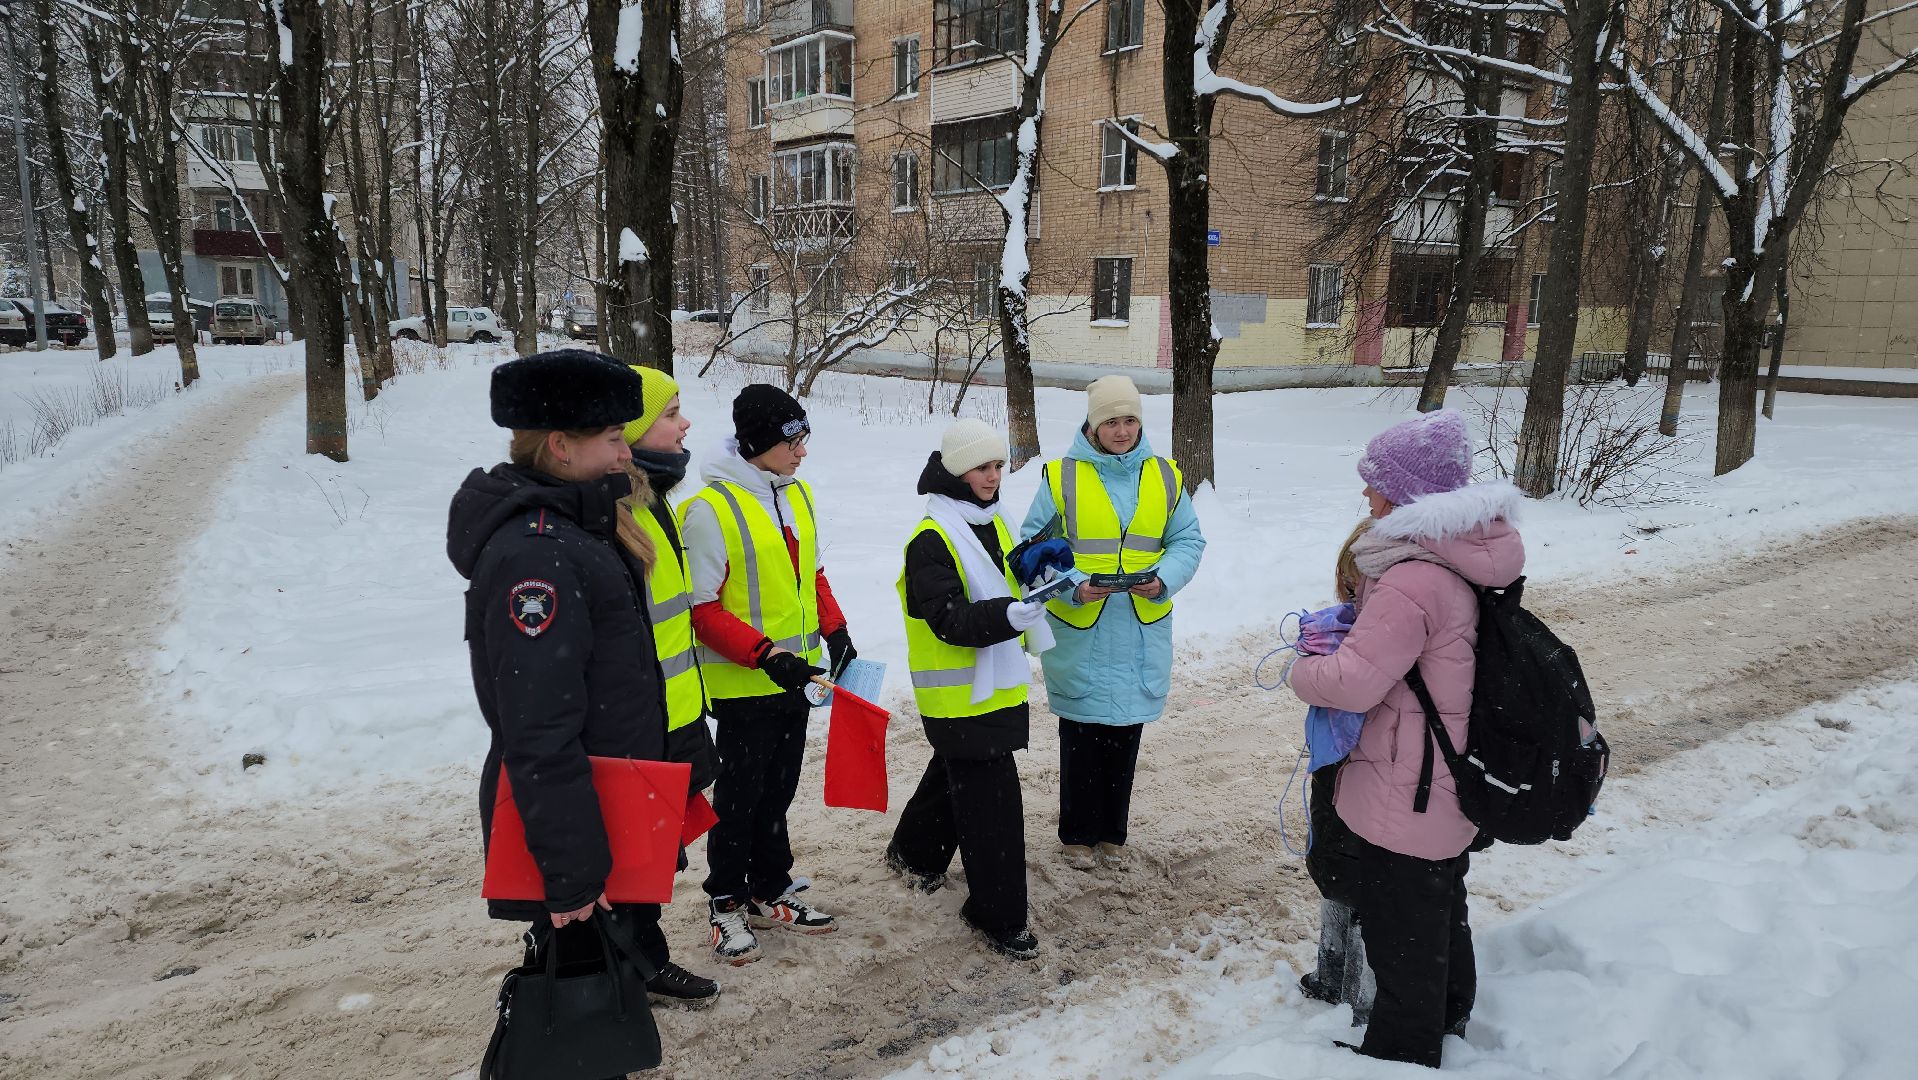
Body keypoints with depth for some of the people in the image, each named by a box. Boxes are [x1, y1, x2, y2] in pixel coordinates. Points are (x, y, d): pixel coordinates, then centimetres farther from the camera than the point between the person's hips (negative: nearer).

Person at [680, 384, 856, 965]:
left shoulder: (798, 494, 7)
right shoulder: (711, 509, -17)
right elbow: (701, 609, -17)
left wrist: (833, 628, 4)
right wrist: (764, 654, -24)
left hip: (794, 677, 7)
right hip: (742, 684, -7)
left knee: (778, 790, 17)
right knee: (739, 795, 6)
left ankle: (770, 892, 32)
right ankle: (726, 903, 23)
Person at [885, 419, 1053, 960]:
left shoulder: (993, 525, 9)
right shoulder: (931, 539, -18)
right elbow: (949, 618, -27)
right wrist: (1007, 616, -42)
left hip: (995, 686, 9)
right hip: (958, 693, -9)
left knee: (957, 776, 26)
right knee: (992, 802, -6)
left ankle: (914, 851, 49)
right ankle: (999, 914, 7)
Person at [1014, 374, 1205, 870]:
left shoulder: (1164, 476, 4)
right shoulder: (1062, 476, -5)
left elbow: (1188, 540, 8)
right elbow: (1033, 547, -3)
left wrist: (1165, 578, -12)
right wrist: (1071, 586, -19)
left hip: (1140, 635, 3)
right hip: (1079, 633, -2)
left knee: (1124, 740, 13)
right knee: (1080, 739, 9)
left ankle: (1112, 834, 30)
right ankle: (1077, 835, 26)